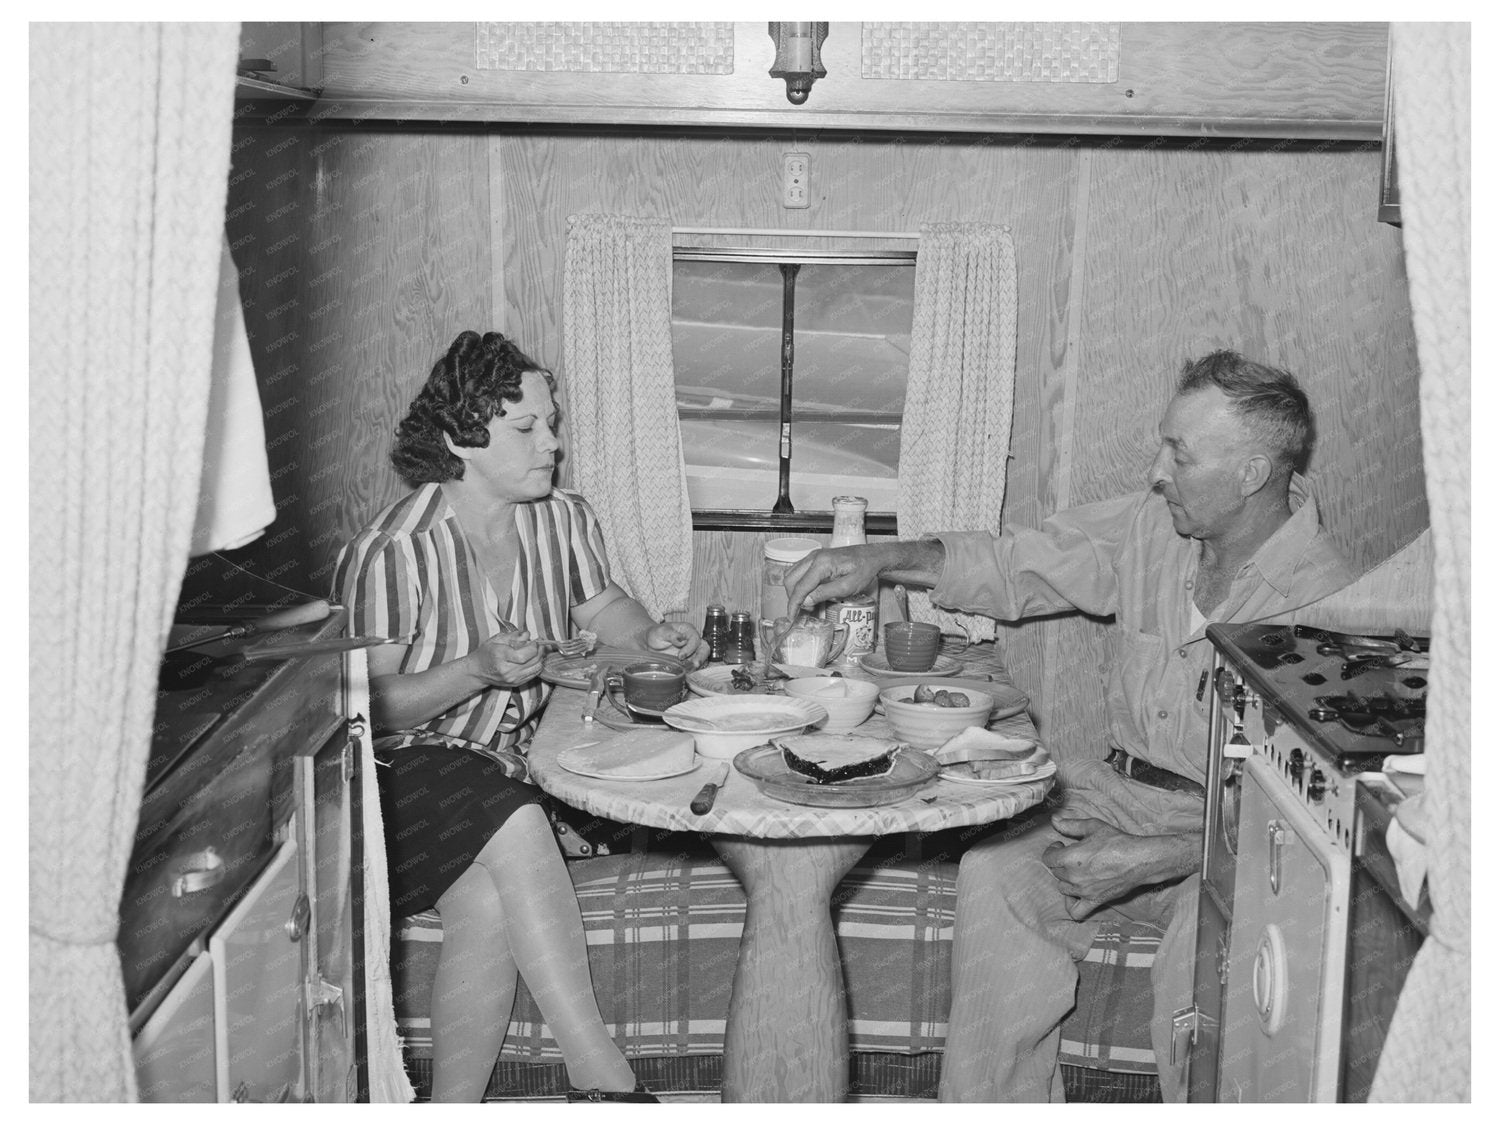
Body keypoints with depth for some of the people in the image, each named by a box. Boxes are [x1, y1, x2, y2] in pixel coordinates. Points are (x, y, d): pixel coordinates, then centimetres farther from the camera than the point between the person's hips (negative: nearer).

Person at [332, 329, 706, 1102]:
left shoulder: (564, 519, 2)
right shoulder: (389, 554, -16)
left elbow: (602, 607, 21)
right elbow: (365, 709, -13)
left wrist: (651, 639, -2)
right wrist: (478, 670, -26)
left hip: (516, 760, 5)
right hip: (410, 770, -5)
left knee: (489, 904, -26)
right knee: (515, 829, -34)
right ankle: (600, 1072, -28)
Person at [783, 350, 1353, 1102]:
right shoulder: (1150, 525, 1)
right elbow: (1015, 567, 11)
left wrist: (1145, 859, -27)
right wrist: (881, 559, -2)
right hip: (1121, 789, 5)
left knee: (1209, 936, -35)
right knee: (995, 869, -19)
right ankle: (1000, 1103, -8)